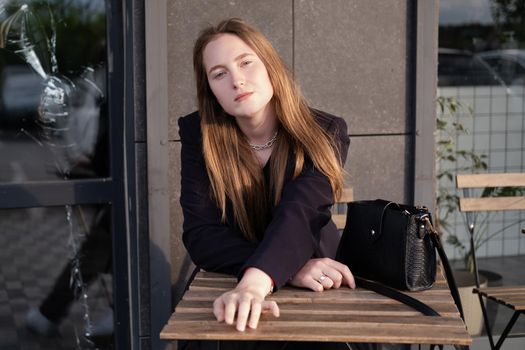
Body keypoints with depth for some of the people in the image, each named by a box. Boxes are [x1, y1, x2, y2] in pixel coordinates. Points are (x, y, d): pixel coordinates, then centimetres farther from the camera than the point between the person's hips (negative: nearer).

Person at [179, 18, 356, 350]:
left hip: (317, 294, 0)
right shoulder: (199, 134, -7)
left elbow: (300, 214, -27)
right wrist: (289, 268, -30)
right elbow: (200, 234, -14)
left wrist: (256, 281, -47)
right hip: (225, 291, 1)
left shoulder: (325, 132, -10)